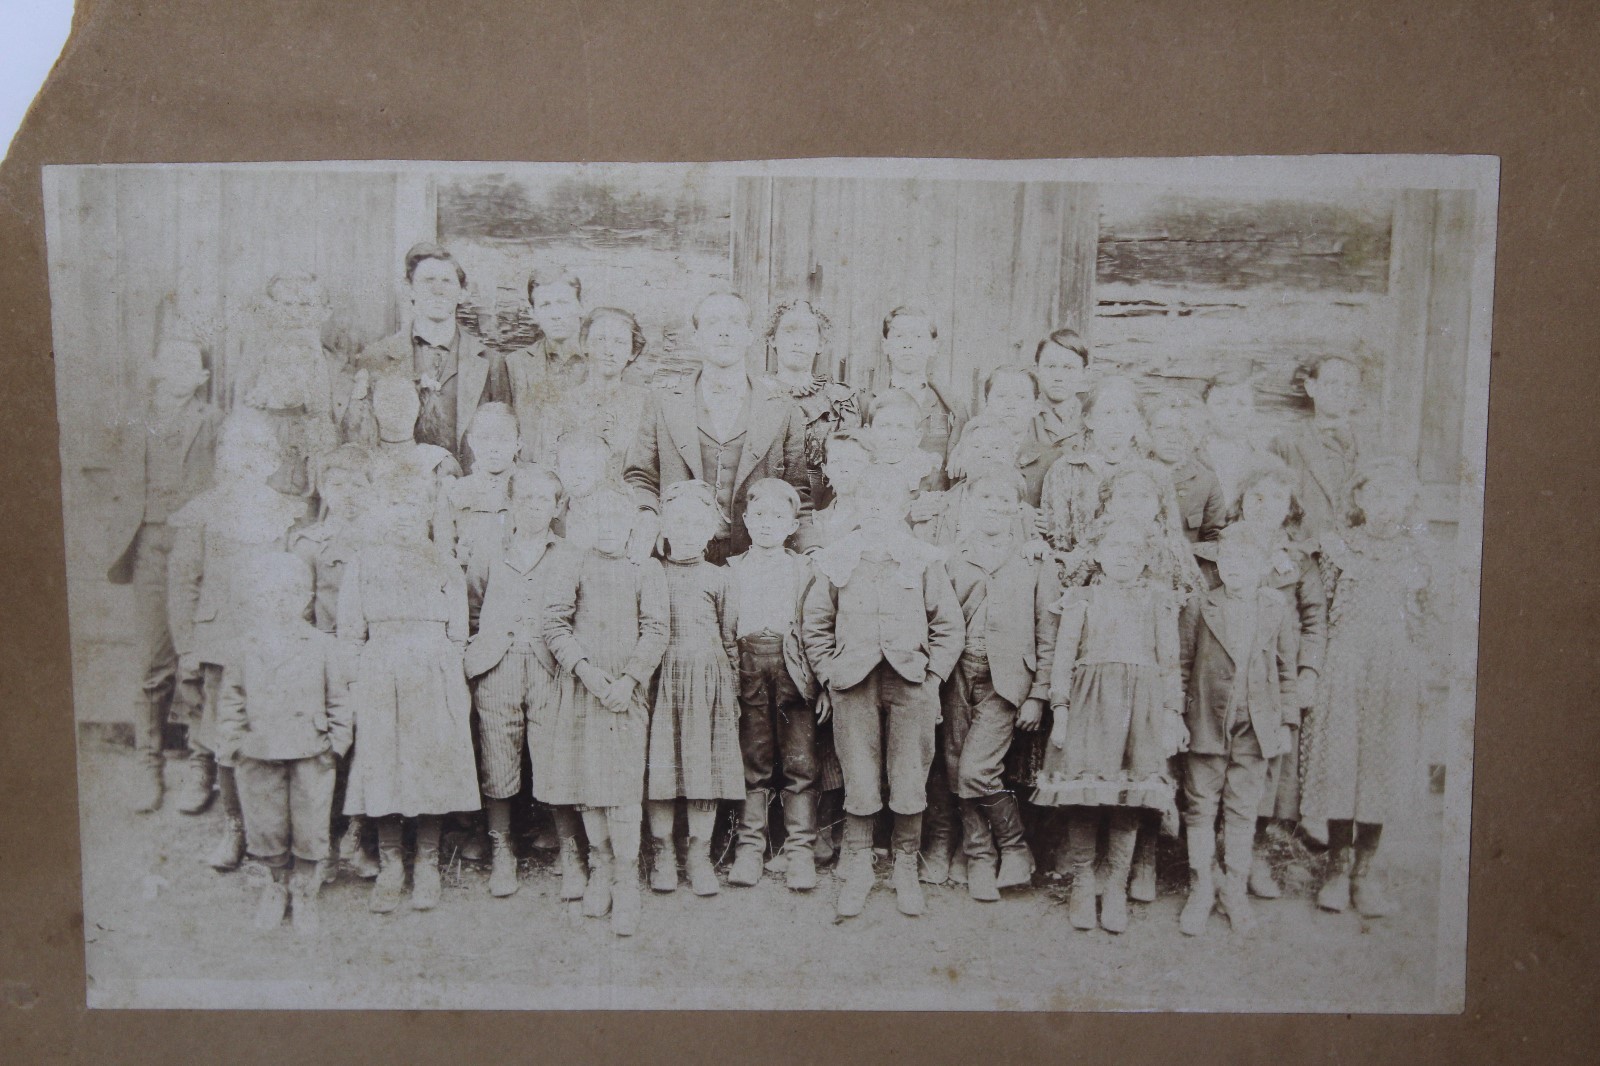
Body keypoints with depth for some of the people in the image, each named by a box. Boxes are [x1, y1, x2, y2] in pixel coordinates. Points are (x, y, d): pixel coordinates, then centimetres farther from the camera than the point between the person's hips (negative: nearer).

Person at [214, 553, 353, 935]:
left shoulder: (323, 646, -3)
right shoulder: (246, 649, 2)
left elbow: (339, 698, 3)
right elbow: (231, 699, 10)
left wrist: (336, 741, -1)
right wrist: (230, 744, 4)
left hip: (311, 754, -2)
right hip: (258, 754, 2)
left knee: (310, 827, 5)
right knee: (265, 825, 11)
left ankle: (305, 891, 26)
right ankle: (278, 882, 36)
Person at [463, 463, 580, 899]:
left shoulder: (570, 557, 14)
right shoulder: (491, 555, 16)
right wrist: (472, 655, 7)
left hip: (550, 671, -1)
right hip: (497, 672, 1)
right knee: (496, 773, 2)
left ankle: (572, 858, 5)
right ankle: (501, 855, 17)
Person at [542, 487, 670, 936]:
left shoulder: (647, 570, 8)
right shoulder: (572, 567, 10)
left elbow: (656, 630, 1)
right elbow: (555, 624, 2)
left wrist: (628, 680, -11)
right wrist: (586, 670, -11)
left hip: (627, 689, -1)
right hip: (580, 686, 2)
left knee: (624, 783, -8)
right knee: (586, 779, 3)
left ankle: (626, 884, -1)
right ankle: (600, 869, 17)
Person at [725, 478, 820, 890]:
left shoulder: (803, 567, 11)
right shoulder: (733, 569, 14)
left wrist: (817, 674, -4)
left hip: (792, 668, -1)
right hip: (747, 670, 1)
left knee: (800, 764, -2)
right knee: (752, 762, 6)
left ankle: (800, 849, 6)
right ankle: (749, 847, 14)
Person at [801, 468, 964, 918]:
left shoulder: (924, 560, 7)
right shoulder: (836, 560, 8)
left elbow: (948, 626, 9)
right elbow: (814, 623, 13)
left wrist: (932, 675, 1)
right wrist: (829, 675, 5)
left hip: (911, 682, 0)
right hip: (853, 683, 0)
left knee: (910, 784, 3)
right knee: (858, 783, 3)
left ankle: (906, 869, 18)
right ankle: (857, 869, 16)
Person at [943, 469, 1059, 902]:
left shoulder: (1036, 564, 6)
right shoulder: (952, 559, 10)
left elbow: (1047, 636, 4)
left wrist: (1038, 696, -1)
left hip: (1006, 678, -3)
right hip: (958, 674, 3)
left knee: (975, 770, -13)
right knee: (958, 773, 3)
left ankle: (1015, 848, 9)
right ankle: (979, 859, 19)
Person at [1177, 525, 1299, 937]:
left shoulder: (1277, 610, 3)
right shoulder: (1198, 608, 0)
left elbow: (1286, 671, 9)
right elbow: (1181, 667, 2)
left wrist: (1285, 722, 7)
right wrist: (1177, 719, -1)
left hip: (1255, 729, 1)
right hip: (1206, 726, -1)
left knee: (1243, 812, 9)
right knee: (1200, 809, 4)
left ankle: (1235, 891, 22)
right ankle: (1200, 890, 17)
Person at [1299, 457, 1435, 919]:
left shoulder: (1415, 553, 7)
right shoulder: (1339, 549, 2)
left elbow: (1424, 620, 12)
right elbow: (1320, 615, 3)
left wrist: (1422, 674, 8)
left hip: (1396, 675, 1)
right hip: (1344, 668, -1)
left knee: (1382, 766, 5)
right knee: (1338, 763, 1)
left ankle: (1366, 869, 18)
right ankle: (1338, 867, 15)